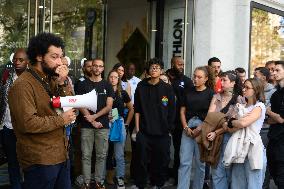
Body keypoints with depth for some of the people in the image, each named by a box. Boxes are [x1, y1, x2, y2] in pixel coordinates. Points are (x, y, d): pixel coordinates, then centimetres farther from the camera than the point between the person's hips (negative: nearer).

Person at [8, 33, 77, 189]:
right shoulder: (23, 85, -16)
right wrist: (61, 120, -15)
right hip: (40, 161, -8)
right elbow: (27, 123, -25)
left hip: (61, 155, 8)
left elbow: (69, 107, 6)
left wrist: (62, 84, -9)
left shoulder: (50, 80, 11)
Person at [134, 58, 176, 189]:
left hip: (162, 133, 0)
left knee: (161, 161, 6)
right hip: (144, 132, 0)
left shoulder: (167, 88, 4)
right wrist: (137, 129, -1)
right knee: (142, 161, 2)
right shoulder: (141, 87, 5)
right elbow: (137, 109, 5)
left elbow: (172, 110, 5)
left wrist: (169, 128, 0)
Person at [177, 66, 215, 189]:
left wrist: (200, 129, -12)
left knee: (200, 163, 6)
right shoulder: (188, 92, 10)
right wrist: (186, 127, -3)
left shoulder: (210, 93, -1)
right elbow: (182, 111, 10)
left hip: (203, 130, -3)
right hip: (188, 129, 3)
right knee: (184, 162, -1)